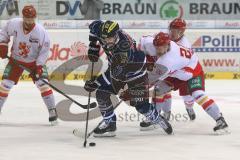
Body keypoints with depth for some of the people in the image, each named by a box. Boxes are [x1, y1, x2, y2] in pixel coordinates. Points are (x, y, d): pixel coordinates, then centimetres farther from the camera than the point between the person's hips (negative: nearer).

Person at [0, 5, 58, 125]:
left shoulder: (41, 32, -25)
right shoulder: (14, 24, -21)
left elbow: (44, 50, -14)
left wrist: (39, 66, -21)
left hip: (35, 61, -1)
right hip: (16, 60, 2)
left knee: (42, 84, -14)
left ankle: (52, 111, -4)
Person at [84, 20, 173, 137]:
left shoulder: (124, 46, -42)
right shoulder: (102, 31, -23)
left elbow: (115, 73, -43)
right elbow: (94, 25, 2)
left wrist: (95, 83, -43)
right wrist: (93, 47, -5)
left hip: (135, 71, -7)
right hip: (116, 68, 7)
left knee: (140, 104, -9)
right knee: (101, 94, -8)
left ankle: (159, 120, 18)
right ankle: (110, 125, 4)